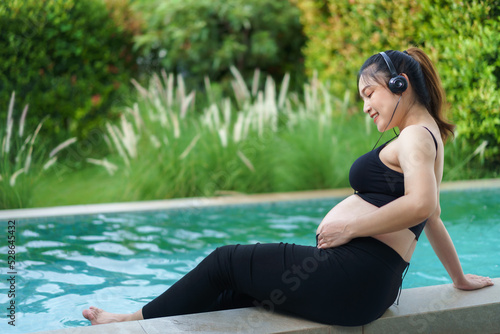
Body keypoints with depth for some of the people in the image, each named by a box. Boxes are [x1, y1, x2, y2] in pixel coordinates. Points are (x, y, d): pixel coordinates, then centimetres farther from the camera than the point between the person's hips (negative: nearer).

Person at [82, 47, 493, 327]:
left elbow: (422, 206, -28)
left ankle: (137, 321, 18)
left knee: (225, 262, 3)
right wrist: (460, 277, 35)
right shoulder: (426, 136, 20)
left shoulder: (415, 136, -10)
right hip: (371, 285, 10)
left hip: (349, 274, -10)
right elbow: (431, 215, 28)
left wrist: (350, 227, -19)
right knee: (235, 289, 15)